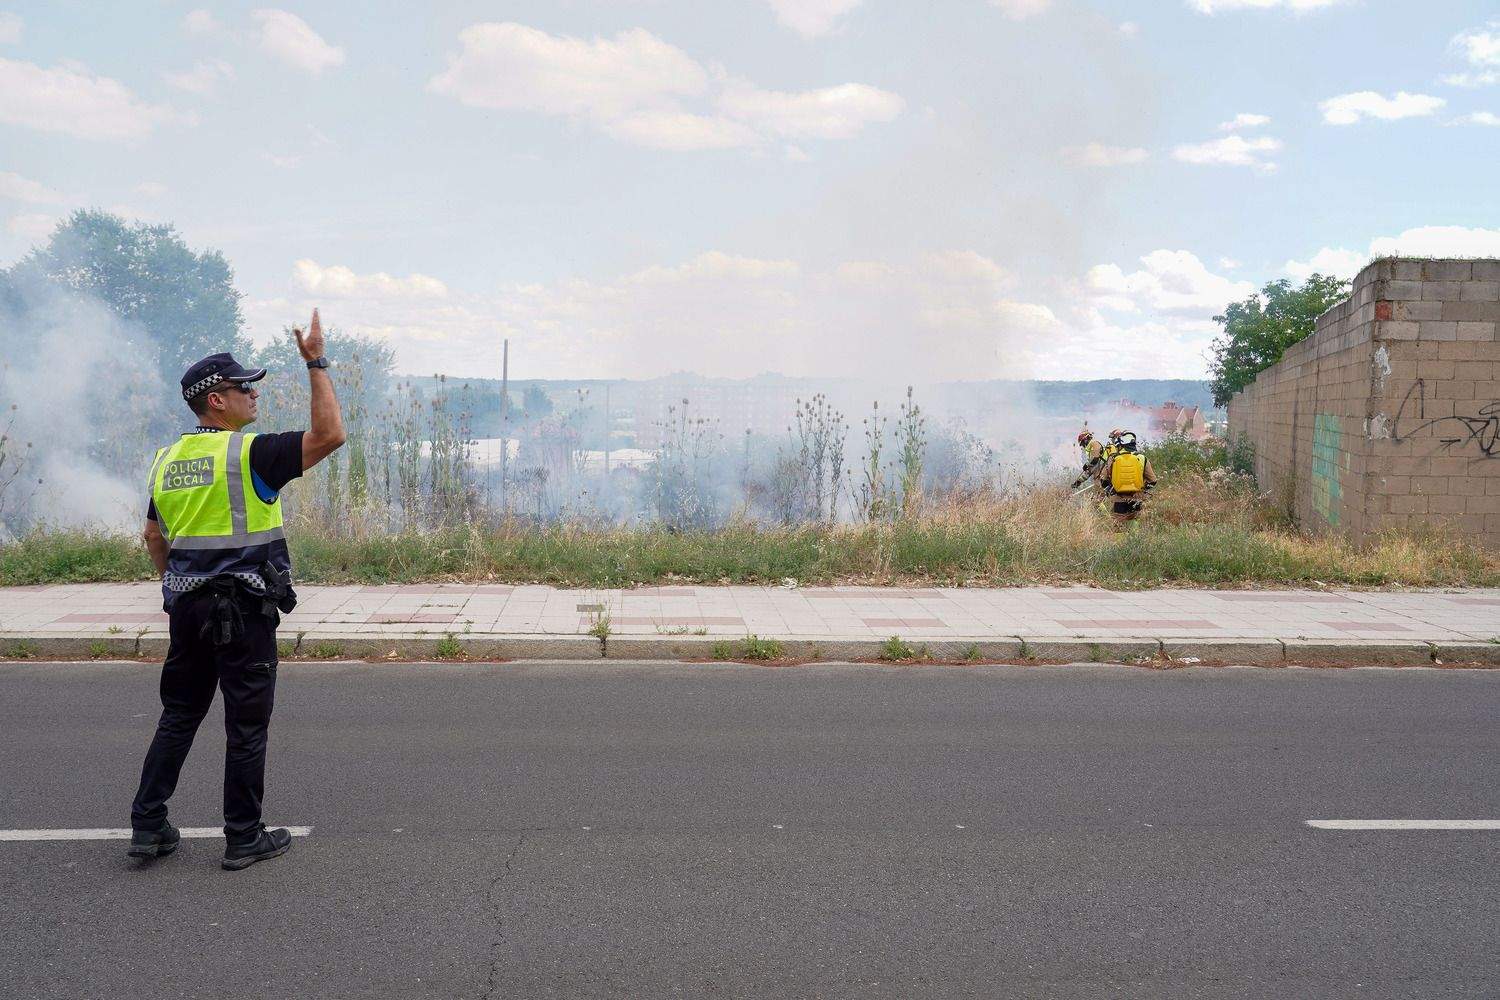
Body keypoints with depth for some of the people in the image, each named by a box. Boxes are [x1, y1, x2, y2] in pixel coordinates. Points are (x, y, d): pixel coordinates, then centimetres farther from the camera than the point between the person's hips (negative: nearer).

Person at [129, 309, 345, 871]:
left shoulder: (168, 460, 10)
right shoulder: (248, 453, -14)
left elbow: (154, 537, 18)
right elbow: (329, 435, -21)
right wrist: (316, 364, -15)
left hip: (187, 607, 7)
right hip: (244, 610, -7)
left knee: (178, 717, 17)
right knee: (246, 726, 3)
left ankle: (148, 826, 19)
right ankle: (244, 839, 11)